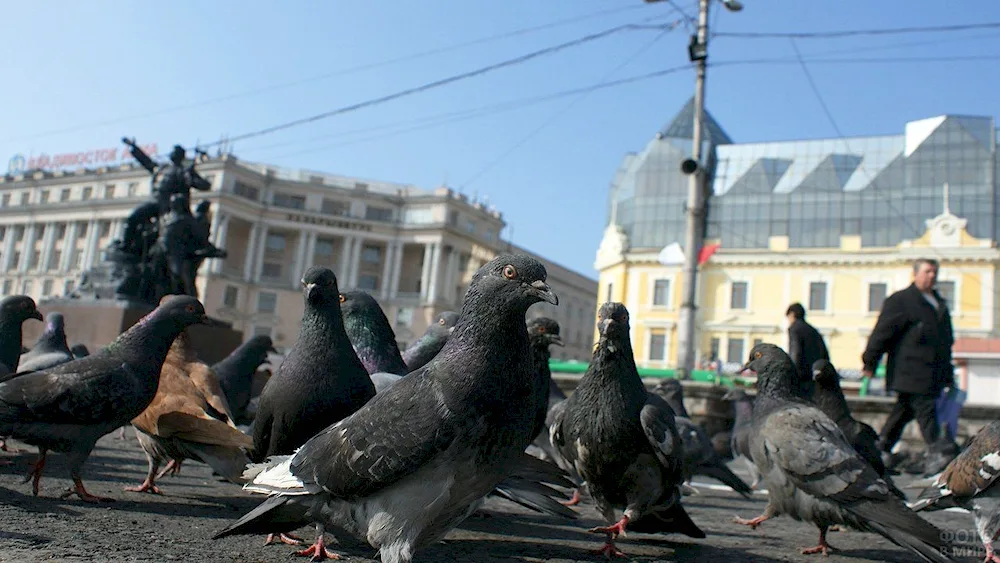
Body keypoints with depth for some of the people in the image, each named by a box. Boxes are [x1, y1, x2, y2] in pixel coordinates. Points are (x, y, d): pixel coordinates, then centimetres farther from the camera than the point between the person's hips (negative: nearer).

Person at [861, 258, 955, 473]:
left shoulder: (940, 303, 20)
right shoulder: (899, 301, -5)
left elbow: (946, 341, 24)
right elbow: (881, 332, -9)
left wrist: (948, 375, 22)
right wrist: (869, 364, -12)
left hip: (933, 374, 8)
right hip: (912, 373, -8)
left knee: (904, 410, 11)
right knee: (926, 411, -8)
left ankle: (881, 448, 20)